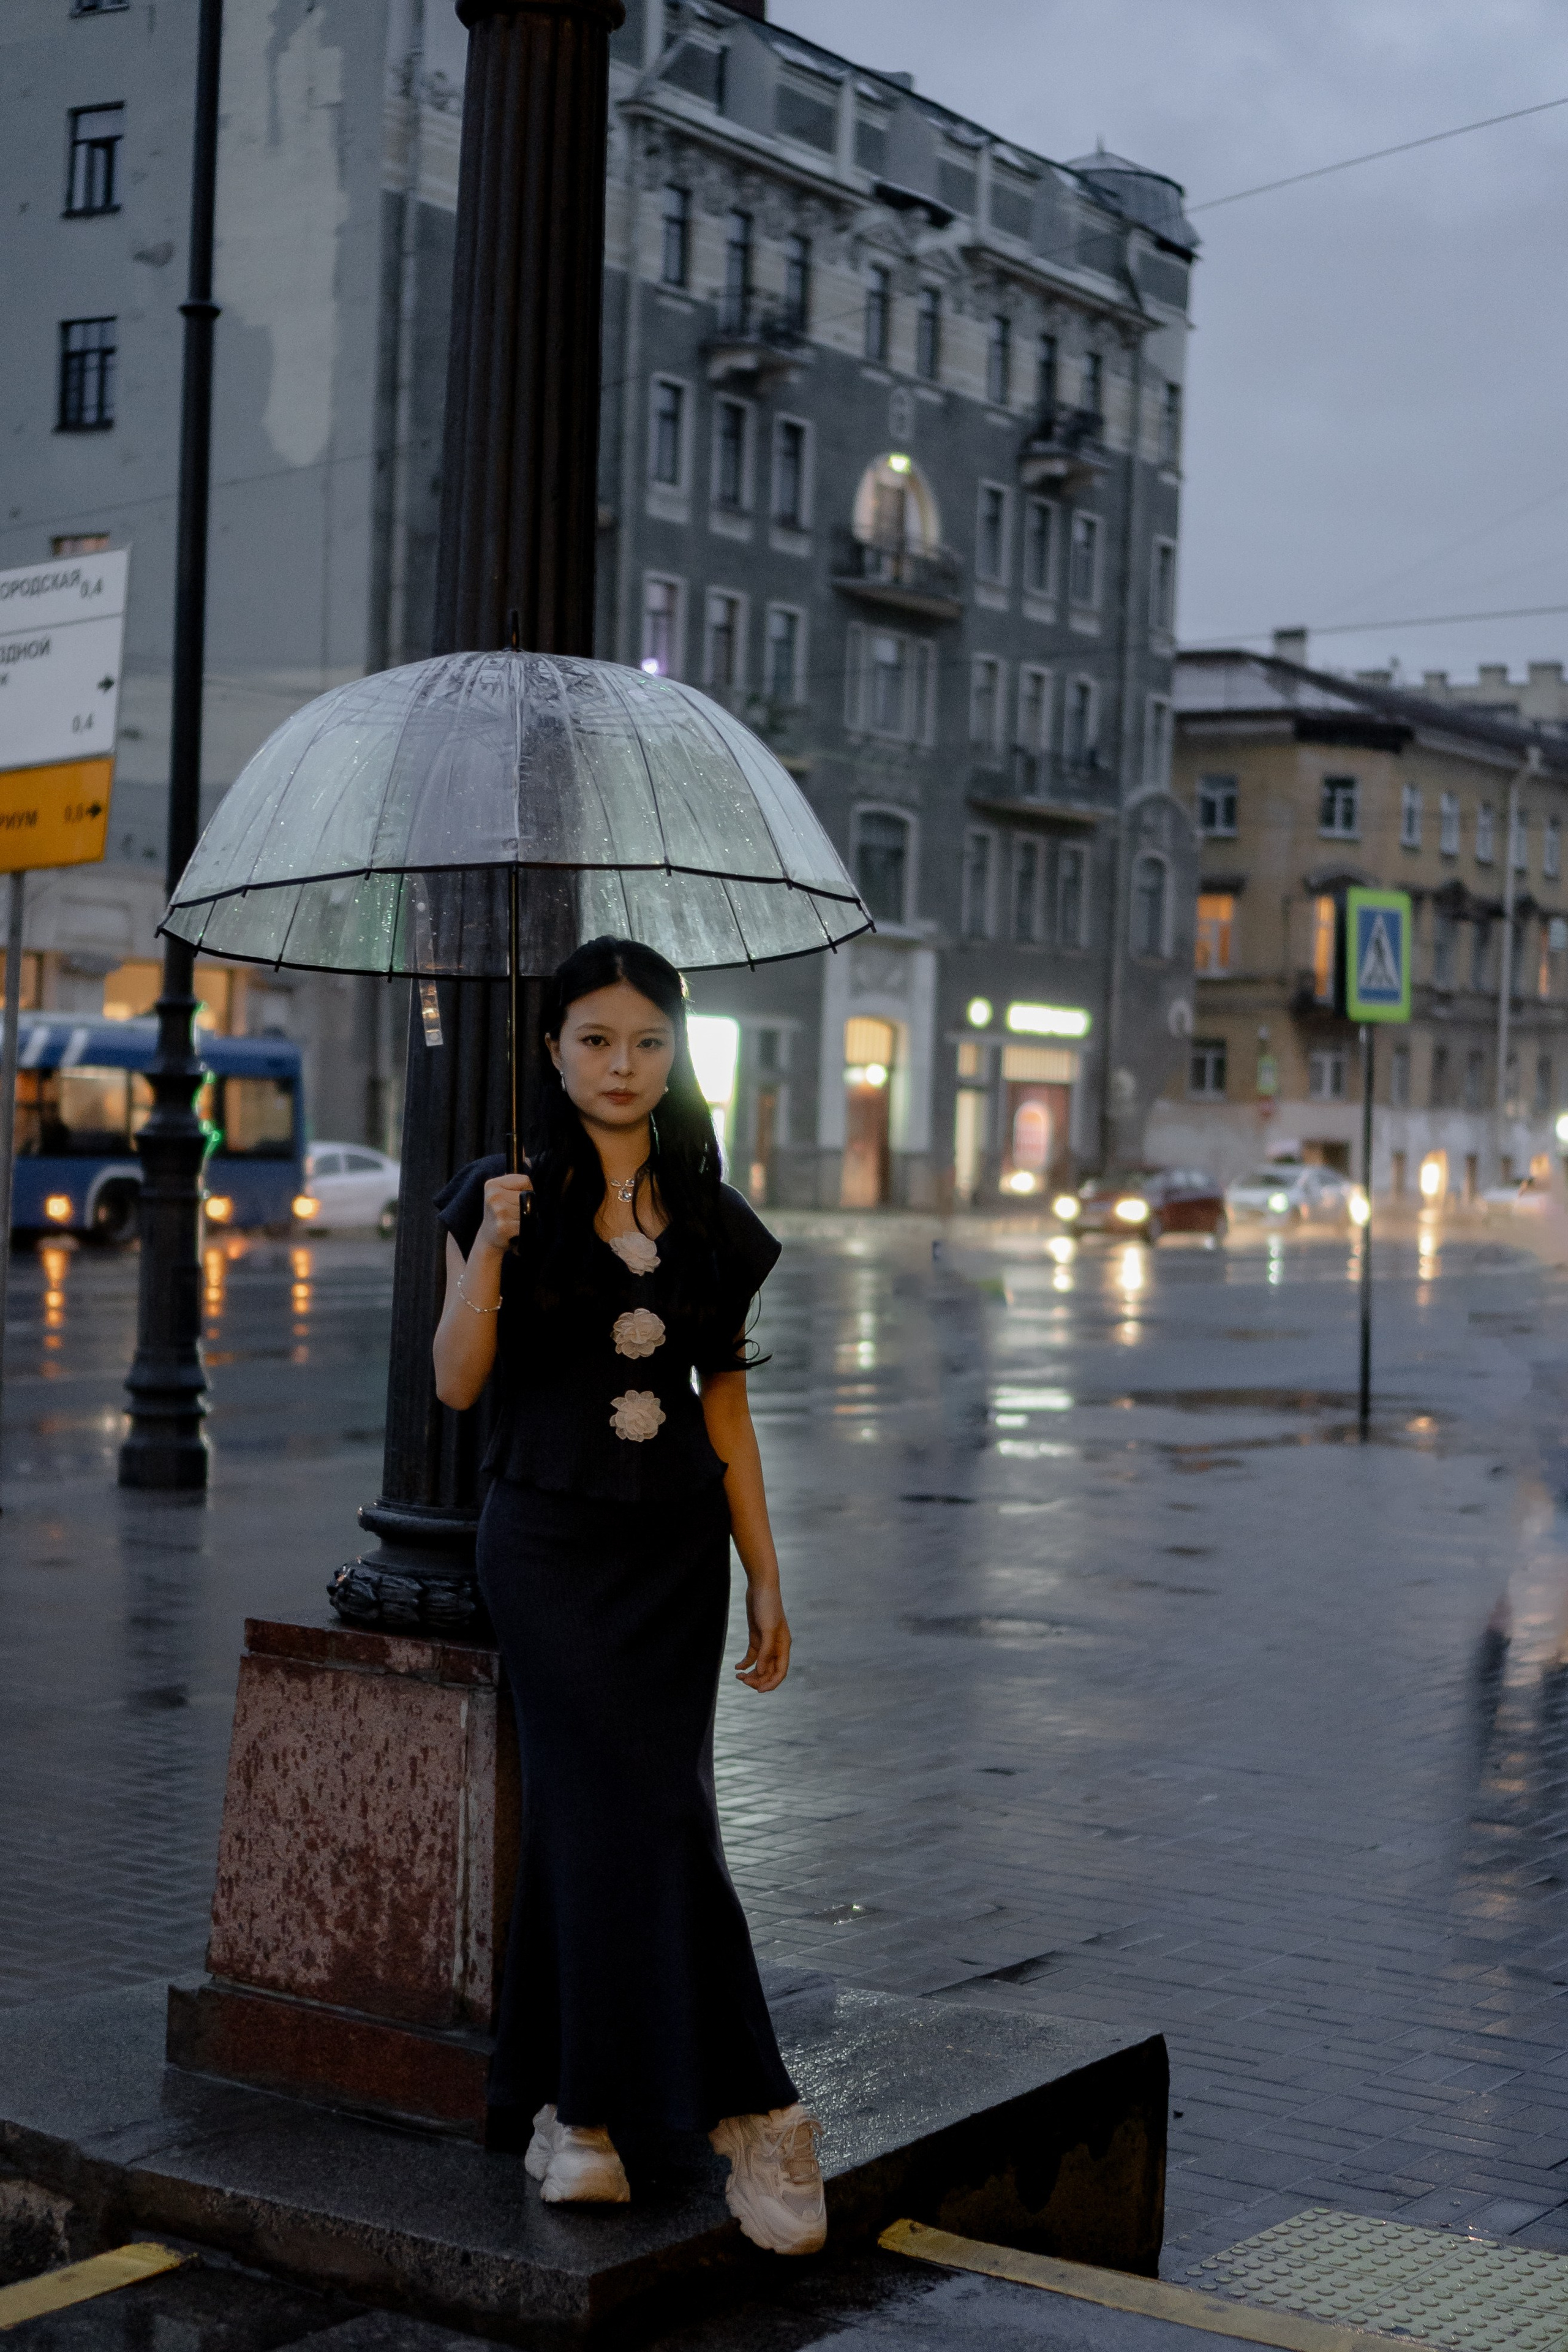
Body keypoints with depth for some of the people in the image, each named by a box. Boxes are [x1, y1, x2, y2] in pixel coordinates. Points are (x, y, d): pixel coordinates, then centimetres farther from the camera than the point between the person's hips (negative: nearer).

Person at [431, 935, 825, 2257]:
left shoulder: (712, 1221, 9)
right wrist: (489, 1248, -21)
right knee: (655, 1810, -11)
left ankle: (571, 2110, 10)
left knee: (594, 1814, 1)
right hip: (551, 1538, -3)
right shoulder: (507, 1196, -1)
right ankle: (747, 2110, -5)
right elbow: (457, 1383, -5)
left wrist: (766, 1577, 11)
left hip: (677, 1544, 3)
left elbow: (726, 1400, 13)